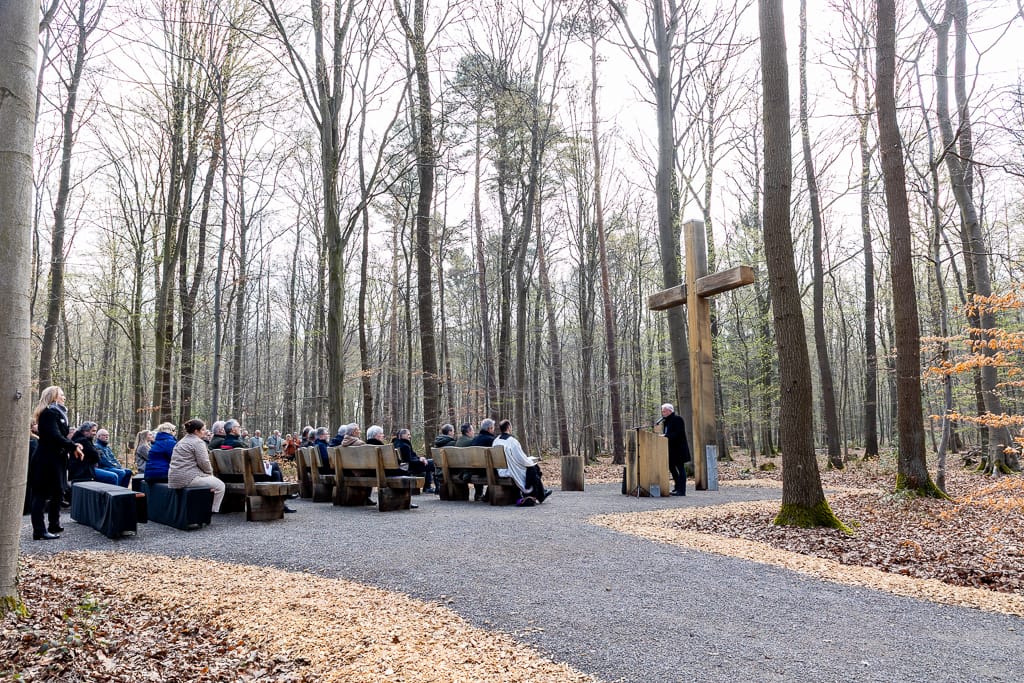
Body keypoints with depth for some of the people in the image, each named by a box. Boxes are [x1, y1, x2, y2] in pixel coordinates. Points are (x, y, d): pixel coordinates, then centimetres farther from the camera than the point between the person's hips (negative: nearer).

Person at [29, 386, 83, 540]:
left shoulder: (57, 412, 18)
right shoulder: (49, 412, -13)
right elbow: (55, 436, -22)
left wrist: (73, 446, 2)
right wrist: (73, 447, -15)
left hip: (55, 459, 10)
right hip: (46, 460, -10)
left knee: (57, 492, 15)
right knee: (41, 495, -6)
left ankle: (54, 526, 25)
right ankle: (39, 532, -5)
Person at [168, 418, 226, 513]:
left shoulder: (181, 442, 21)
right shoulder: (198, 442, -9)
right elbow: (204, 463, -15)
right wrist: (210, 472, 6)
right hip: (188, 478, -10)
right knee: (220, 486, -2)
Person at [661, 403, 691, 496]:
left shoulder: (677, 419, -11)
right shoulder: (665, 421, 15)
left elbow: (679, 433, -21)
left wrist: (666, 436, -25)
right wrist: (662, 435, 0)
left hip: (678, 448, -9)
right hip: (671, 449, 9)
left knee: (680, 468, -5)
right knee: (671, 467, 12)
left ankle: (681, 490, -2)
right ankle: (677, 488, 23)